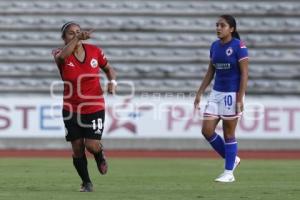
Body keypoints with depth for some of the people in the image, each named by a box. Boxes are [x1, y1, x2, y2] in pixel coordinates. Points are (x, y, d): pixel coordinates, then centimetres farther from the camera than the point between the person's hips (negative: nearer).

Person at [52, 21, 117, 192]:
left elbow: (109, 69, 11)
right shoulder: (61, 55, -11)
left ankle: (100, 156, 26)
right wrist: (77, 39, -49)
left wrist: (112, 81, -10)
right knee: (77, 149, 1)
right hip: (71, 110, 0)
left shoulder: (95, 51, -5)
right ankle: (86, 183, 23)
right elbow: (61, 56, -37)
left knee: (92, 145, -11)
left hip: (95, 108, 0)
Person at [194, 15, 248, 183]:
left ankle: (229, 173, 11)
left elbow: (244, 74, -13)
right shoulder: (215, 46, 8)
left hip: (232, 93, -7)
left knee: (228, 133, 0)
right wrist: (200, 93, 11)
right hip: (216, 93, 7)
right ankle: (232, 159, 20)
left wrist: (240, 99, -18)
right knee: (207, 130, 0)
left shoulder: (239, 47, -12)